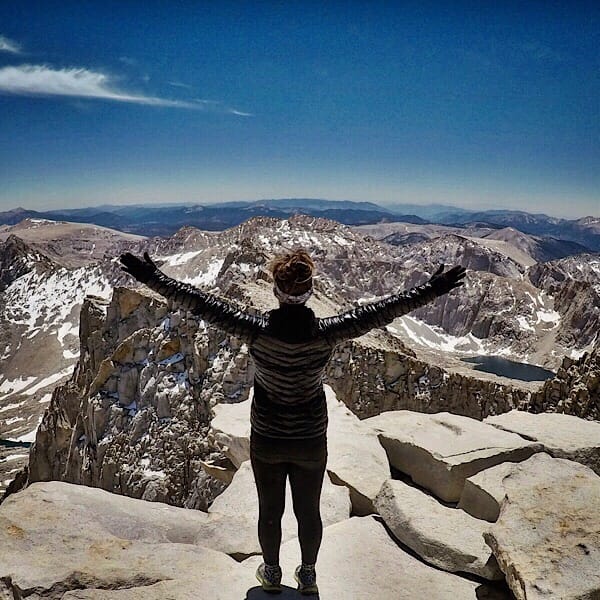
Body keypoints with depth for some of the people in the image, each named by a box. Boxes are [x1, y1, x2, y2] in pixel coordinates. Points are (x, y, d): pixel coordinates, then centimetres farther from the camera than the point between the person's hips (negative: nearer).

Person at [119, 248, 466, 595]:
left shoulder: (257, 330, -22)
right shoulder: (326, 333, -21)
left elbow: (204, 304, -20)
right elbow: (380, 312, -18)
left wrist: (154, 278, -12)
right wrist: (433, 290, -11)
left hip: (266, 440, 0)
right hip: (311, 441, 0)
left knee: (270, 510, 21)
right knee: (309, 511, 21)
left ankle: (272, 573, 42)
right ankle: (308, 575, 41)